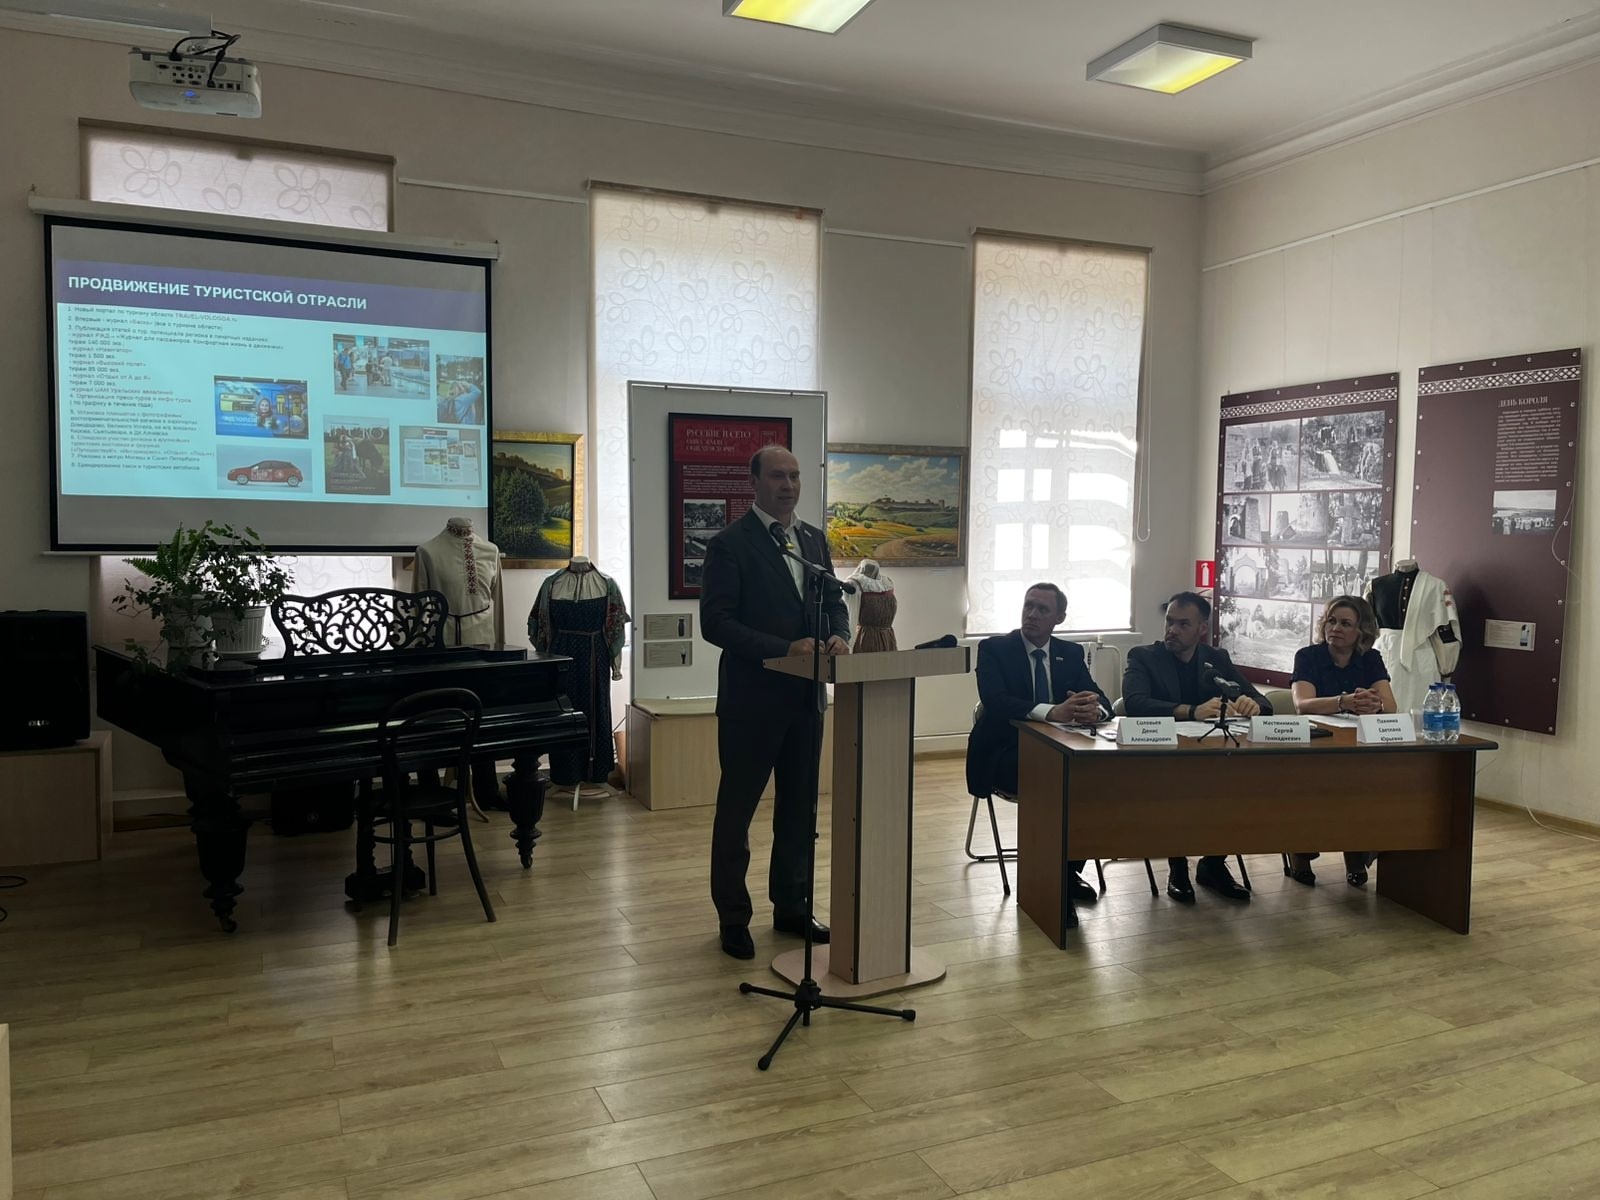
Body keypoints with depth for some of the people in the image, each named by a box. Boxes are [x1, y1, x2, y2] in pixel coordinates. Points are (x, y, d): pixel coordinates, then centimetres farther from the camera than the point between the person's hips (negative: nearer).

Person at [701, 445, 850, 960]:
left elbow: (834, 601, 15)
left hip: (803, 695, 7)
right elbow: (715, 622, -16)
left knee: (800, 807, 15)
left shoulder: (813, 539, 10)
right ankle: (733, 918, 19)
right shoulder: (731, 544, -10)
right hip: (752, 699, -6)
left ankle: (791, 907, 30)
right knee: (736, 809, 6)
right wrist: (785, 648, -24)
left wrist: (838, 635, -8)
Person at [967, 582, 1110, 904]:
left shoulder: (1071, 653, 10)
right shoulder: (994, 649, -4)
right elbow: (995, 701, -21)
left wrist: (1094, 710, -29)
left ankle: (1069, 869, -9)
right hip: (1006, 755, -4)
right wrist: (1052, 712, -37)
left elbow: (1101, 699, -2)